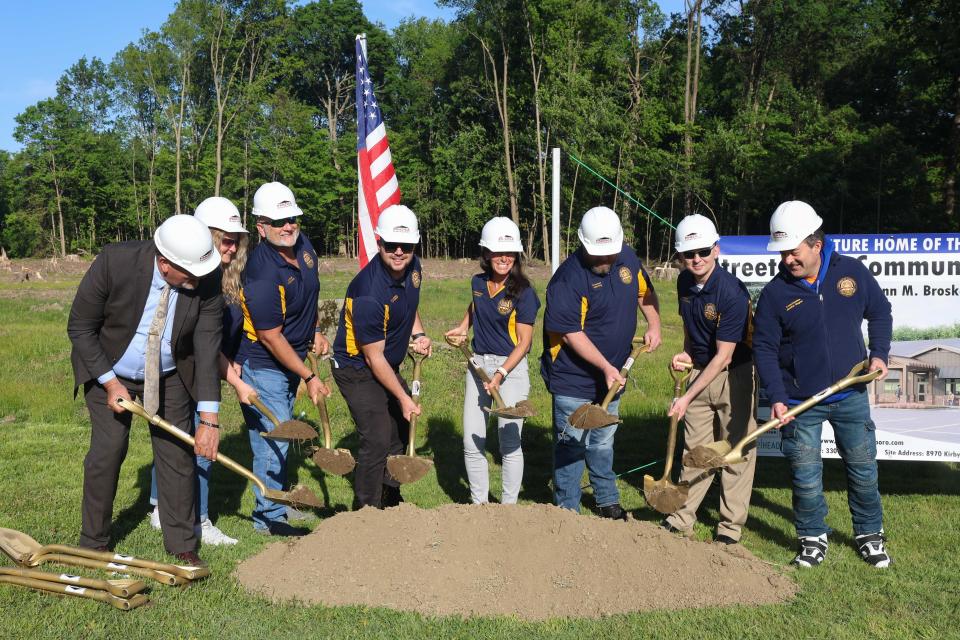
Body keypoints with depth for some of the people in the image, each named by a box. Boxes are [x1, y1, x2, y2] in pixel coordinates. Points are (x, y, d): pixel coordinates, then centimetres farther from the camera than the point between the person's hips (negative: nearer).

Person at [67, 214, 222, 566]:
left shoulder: (207, 280, -24)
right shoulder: (114, 262, -28)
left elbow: (207, 347, -23)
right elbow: (80, 327, -16)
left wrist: (209, 419, -26)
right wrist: (110, 382, -18)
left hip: (170, 376, 2)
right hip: (108, 371, -1)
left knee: (177, 453, 1)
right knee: (107, 451, -3)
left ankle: (182, 546, 16)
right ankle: (93, 543, 18)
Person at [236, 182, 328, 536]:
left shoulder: (303, 245, -4)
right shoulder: (262, 274, -30)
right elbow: (271, 338, -24)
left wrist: (315, 331, 14)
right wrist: (309, 377, -19)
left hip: (290, 359, 9)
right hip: (262, 364, -9)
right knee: (272, 438, -2)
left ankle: (278, 500, 37)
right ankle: (269, 517, 13)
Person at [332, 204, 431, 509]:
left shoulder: (412, 267, -7)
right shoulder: (368, 294, -32)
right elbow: (374, 357, -24)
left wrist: (418, 334, -2)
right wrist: (404, 398, -17)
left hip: (389, 366, 9)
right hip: (357, 368, -9)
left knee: (401, 429, 20)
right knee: (377, 439, -15)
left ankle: (391, 501, 40)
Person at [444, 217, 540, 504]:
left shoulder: (523, 292, -11)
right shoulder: (478, 283, 5)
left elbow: (524, 341, -13)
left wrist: (501, 374, -22)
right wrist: (462, 327, 15)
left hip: (510, 367, -5)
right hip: (478, 365, 6)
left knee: (509, 444, 0)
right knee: (472, 443, 6)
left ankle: (509, 507, 17)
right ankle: (479, 504, 22)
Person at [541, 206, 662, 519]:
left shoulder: (627, 257, -4)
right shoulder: (569, 278, -26)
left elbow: (644, 291, 15)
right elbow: (571, 333, -24)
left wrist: (654, 325, 0)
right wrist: (605, 367, -25)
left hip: (612, 373, 7)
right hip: (573, 378, -6)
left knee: (603, 441, 22)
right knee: (571, 444, 4)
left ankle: (607, 501, 39)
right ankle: (567, 510, 18)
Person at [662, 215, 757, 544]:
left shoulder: (732, 292, -25)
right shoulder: (685, 282, -2)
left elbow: (724, 356, -23)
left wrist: (687, 397, -22)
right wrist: (686, 353, -3)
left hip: (734, 375, -6)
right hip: (702, 370, 6)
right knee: (694, 448, 13)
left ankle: (731, 527, 14)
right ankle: (681, 519, 23)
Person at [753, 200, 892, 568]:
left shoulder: (852, 271, -6)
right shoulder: (775, 292, -11)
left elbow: (880, 312, 10)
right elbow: (764, 348, -7)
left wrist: (879, 353, -5)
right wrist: (776, 398, -17)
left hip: (851, 396, 2)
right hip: (801, 402, -1)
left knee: (863, 468, 13)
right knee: (806, 475, 5)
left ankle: (870, 535, 33)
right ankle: (813, 540, 25)